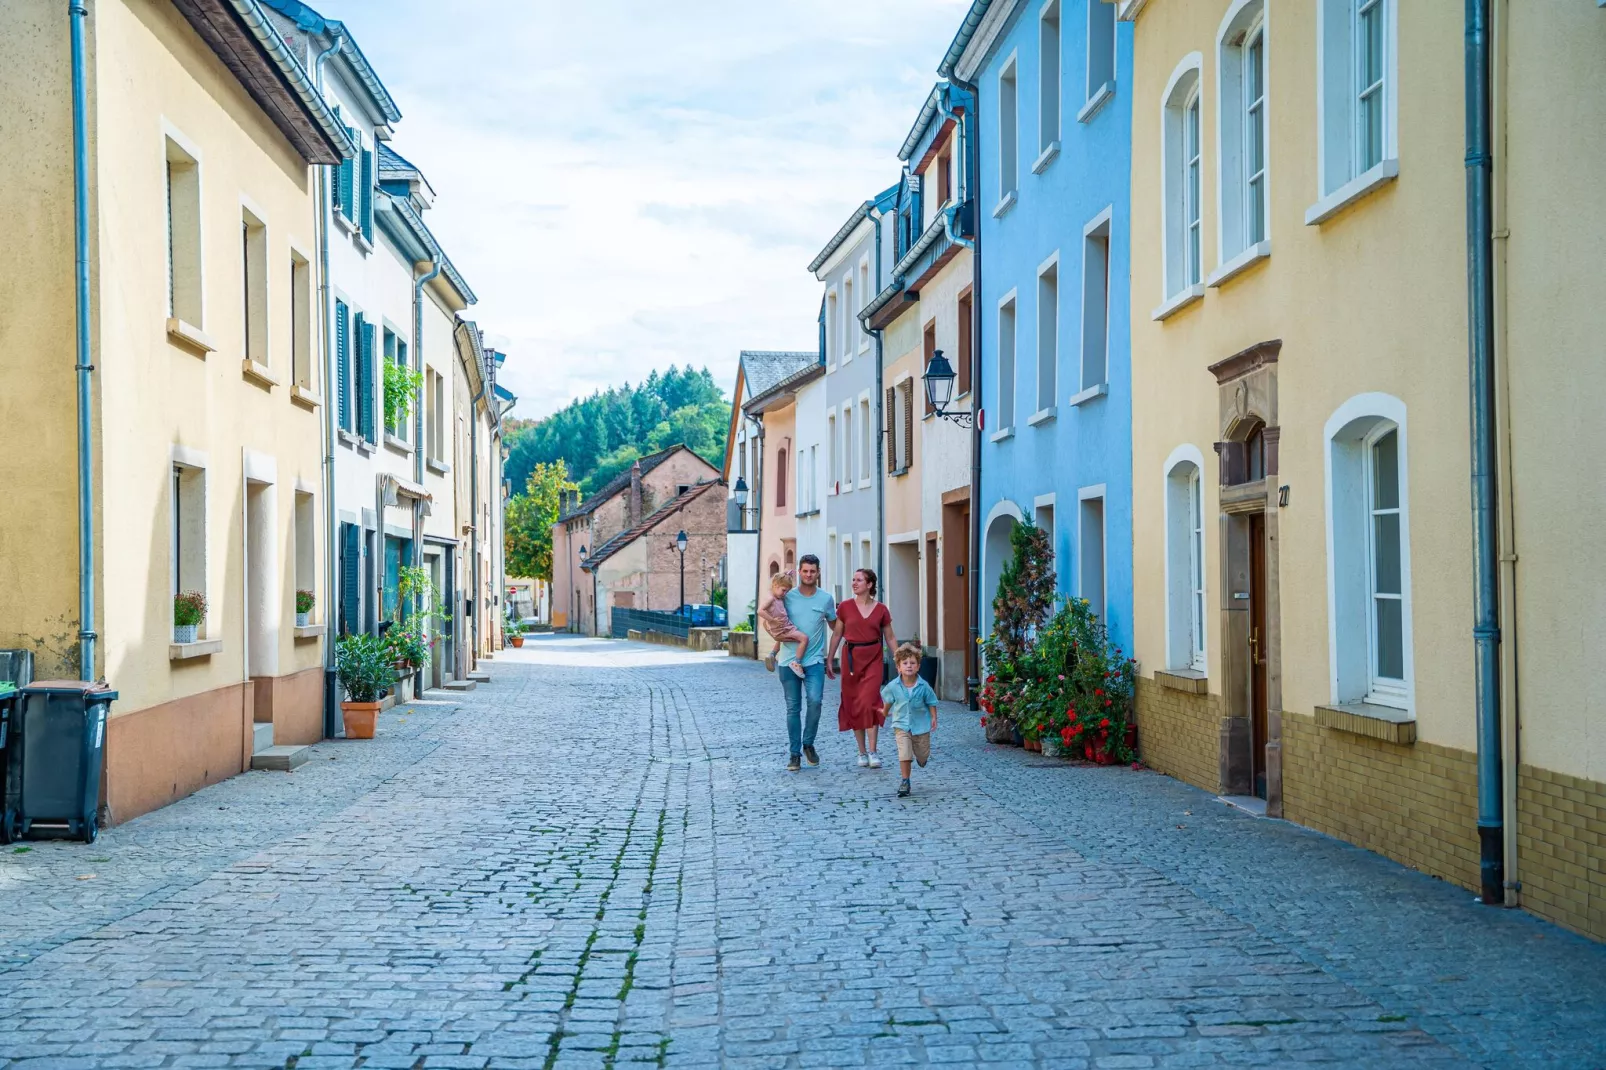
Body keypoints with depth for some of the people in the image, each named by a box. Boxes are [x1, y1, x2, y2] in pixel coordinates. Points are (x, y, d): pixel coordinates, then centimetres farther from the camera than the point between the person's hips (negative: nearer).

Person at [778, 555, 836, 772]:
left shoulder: (826, 599, 3)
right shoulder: (788, 597, 1)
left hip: (814, 660, -1)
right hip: (789, 661, 1)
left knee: (815, 700, -18)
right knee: (793, 708, 4)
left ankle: (808, 743, 4)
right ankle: (795, 753, 13)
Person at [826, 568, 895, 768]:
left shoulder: (881, 610, 2)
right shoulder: (845, 607, 3)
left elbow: (890, 638, 9)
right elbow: (837, 634, 9)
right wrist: (829, 659, 7)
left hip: (872, 658, -1)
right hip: (850, 657, 2)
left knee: (869, 702, -14)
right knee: (853, 705, 3)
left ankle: (872, 752, -10)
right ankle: (862, 752, 14)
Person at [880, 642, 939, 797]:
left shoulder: (924, 686, -15)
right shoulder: (893, 686, -13)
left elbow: (931, 702, 0)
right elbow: (888, 700, 8)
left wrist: (934, 718, -5)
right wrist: (885, 712, 24)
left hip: (921, 725, 1)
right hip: (902, 725, -1)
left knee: (923, 756, 15)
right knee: (904, 755, -14)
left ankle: (922, 757, 52)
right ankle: (904, 782, -2)